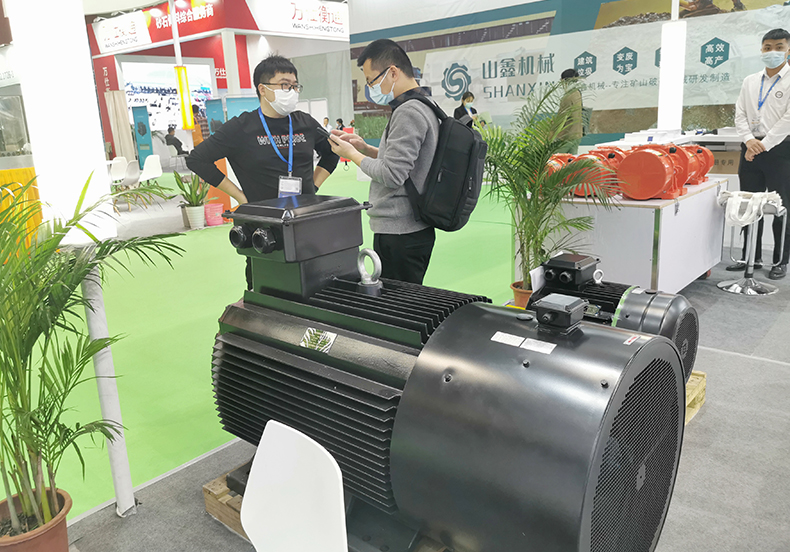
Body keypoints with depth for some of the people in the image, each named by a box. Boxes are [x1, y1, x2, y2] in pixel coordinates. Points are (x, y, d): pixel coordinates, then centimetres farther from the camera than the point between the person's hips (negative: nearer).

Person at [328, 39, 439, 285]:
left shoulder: (408, 112, -17)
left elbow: (392, 175, -22)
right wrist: (366, 148, 12)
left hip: (399, 235, -10)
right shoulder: (425, 106, 15)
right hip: (416, 228, 10)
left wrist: (352, 154, -8)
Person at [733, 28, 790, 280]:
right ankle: (751, 257, 19)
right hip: (751, 150, 4)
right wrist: (749, 140, -7)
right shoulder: (750, 81, 13)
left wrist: (764, 144, -14)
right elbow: (740, 114, 9)